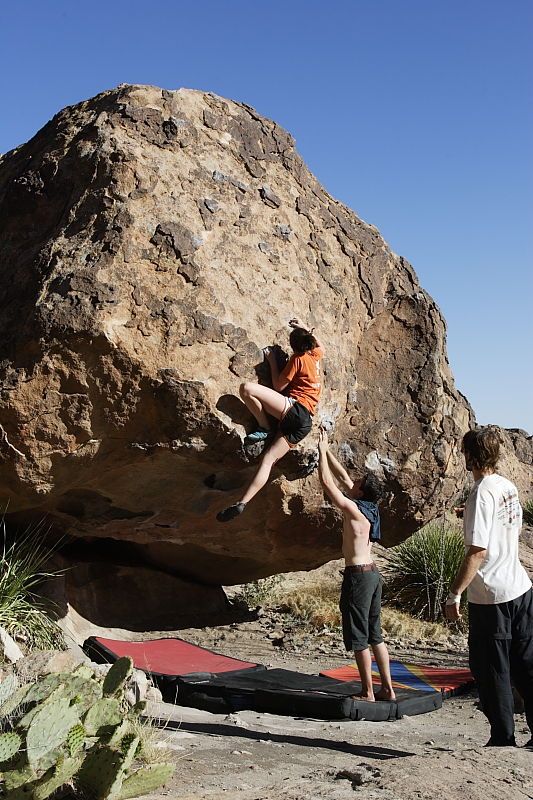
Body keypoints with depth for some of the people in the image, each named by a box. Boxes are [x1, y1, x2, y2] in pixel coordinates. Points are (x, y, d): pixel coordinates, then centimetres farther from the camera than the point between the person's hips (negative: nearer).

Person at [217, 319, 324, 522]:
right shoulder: (316, 354, 20)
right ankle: (241, 504, -10)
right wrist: (303, 328, 48)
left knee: (247, 388, -20)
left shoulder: (298, 359, 0)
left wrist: (272, 361, 11)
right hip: (305, 423, 9)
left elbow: (278, 386, 2)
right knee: (268, 460, -1)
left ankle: (264, 428, -6)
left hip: (294, 408, -9)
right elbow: (319, 343, 45)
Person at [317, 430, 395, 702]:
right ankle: (387, 689, 16)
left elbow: (327, 481, -10)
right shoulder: (368, 507, 9)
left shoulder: (352, 508, -14)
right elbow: (342, 477, 18)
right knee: (375, 634, 13)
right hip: (373, 573, 9)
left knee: (358, 637, -1)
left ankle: (368, 692, 3)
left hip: (358, 575, -9)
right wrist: (326, 449, 21)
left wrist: (322, 449, 0)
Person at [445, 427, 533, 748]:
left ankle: (503, 740, 12)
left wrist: (455, 594, -18)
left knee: (493, 673, 4)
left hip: (491, 597, -8)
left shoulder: (482, 494, -17)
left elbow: (477, 552, -22)